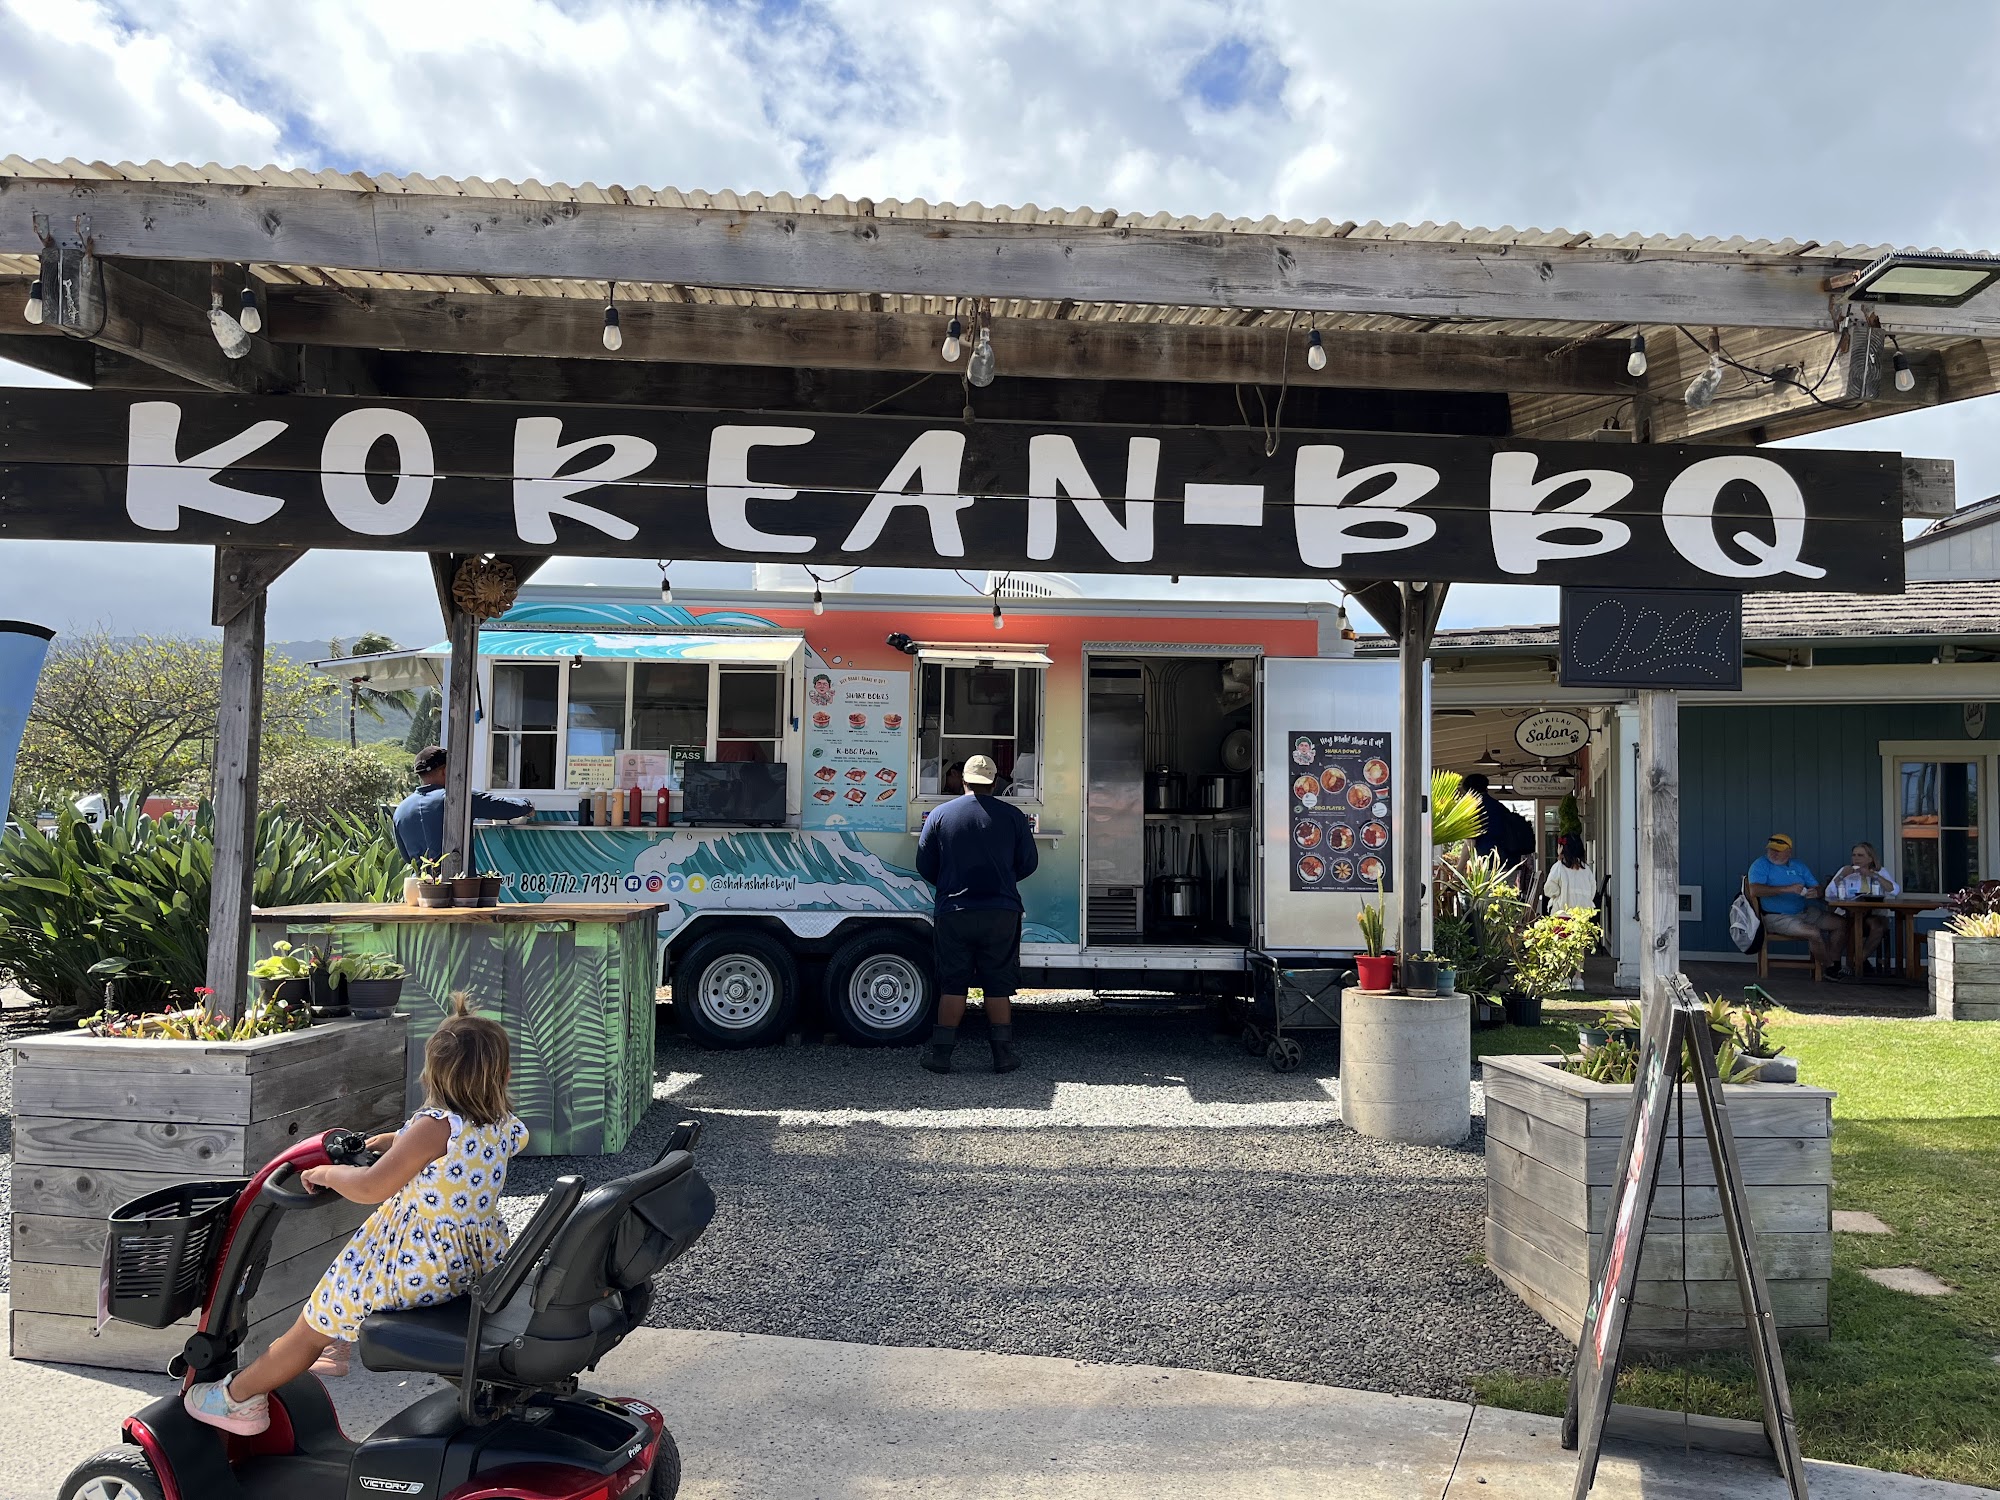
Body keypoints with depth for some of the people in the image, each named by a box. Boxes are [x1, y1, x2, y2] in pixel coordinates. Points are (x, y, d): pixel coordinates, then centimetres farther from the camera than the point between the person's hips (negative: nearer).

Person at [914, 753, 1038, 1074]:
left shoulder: (939, 814, 1)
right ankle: (1003, 1054, 9)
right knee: (998, 984, 6)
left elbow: (924, 865, 4)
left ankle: (941, 1053, 7)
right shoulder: (1013, 816, 0)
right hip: (1001, 912, 0)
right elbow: (1028, 864, 6)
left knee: (952, 984, 7)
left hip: (953, 912, 0)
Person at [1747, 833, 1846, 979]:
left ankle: (1834, 963, 5)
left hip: (1804, 912, 7)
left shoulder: (1798, 865, 15)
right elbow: (1754, 890, -23)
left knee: (1841, 924, -2)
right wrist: (1788, 889, -28)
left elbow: (1819, 890, 11)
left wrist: (1816, 892, -16)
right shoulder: (1761, 865, -6)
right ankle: (1828, 968, -3)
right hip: (1777, 917, -7)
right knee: (1814, 933, -26)